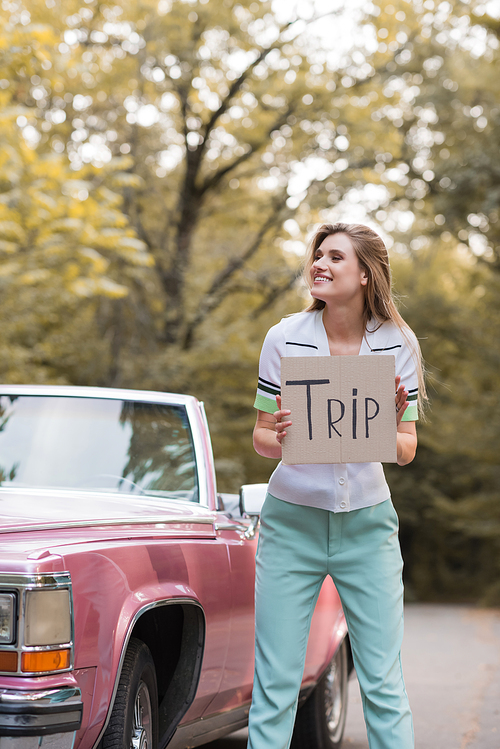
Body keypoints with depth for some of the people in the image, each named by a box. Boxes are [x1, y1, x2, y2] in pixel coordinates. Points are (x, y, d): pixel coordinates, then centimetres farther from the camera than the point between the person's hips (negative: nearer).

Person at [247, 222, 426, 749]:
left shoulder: (397, 344, -2)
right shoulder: (285, 338, -5)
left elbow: (407, 452, 2)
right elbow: (261, 438, 2)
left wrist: (392, 428, -21)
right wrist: (280, 438, -21)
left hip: (368, 523, 1)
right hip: (292, 521, -1)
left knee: (384, 685, 0)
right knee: (275, 685, -1)